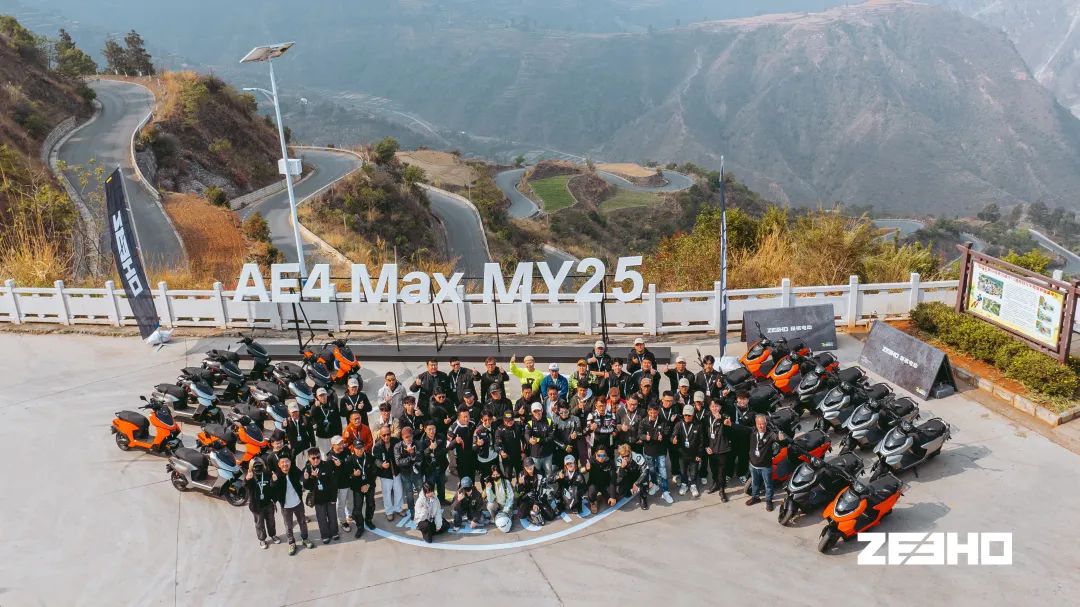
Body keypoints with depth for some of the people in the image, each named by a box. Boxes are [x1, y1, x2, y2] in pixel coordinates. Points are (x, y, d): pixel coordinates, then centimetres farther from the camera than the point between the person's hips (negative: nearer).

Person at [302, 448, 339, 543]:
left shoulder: (327, 466, -14)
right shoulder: (307, 470, -10)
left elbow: (333, 482, -9)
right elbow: (307, 487, -6)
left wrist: (334, 497, -8)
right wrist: (306, 479, -28)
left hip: (330, 496, 0)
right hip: (318, 499, 1)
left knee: (332, 516, 15)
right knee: (322, 518, 11)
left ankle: (334, 533, 34)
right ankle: (325, 535, 28)